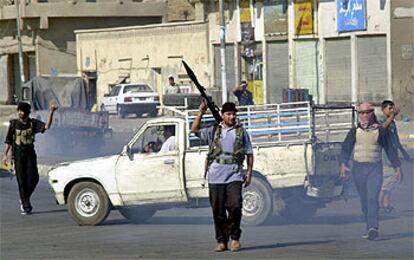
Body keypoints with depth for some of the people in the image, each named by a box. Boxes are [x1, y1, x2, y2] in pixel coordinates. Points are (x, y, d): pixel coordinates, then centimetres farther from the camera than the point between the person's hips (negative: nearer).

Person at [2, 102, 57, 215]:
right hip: (18, 154, -1)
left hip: (30, 153, 1)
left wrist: (51, 112, -22)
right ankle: (26, 206, 2)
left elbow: (46, 126, -12)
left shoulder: (33, 123, 2)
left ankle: (24, 198, 20)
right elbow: (8, 141, 1)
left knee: (33, 179, -6)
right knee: (21, 180, -4)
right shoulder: (14, 124, 0)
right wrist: (5, 155, -7)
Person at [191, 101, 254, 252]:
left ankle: (235, 237, -1)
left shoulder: (241, 132, 13)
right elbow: (195, 130, 6)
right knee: (218, 209, 1)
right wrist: (201, 114, -5)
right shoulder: (213, 131, 15)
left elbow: (249, 153, 13)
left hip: (234, 175, -1)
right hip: (216, 175, 1)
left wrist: (249, 172, 3)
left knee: (235, 205, -16)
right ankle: (221, 241, 9)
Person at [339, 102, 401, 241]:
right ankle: (369, 226, 18)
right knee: (364, 200, 7)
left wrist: (396, 167, 9)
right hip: (358, 168, 3)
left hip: (375, 168, -3)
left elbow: (390, 149, 10)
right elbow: (346, 148, 2)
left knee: (372, 198, -17)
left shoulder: (381, 131, 3)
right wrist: (343, 164, -14)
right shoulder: (354, 131, 6)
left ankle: (373, 228, -26)